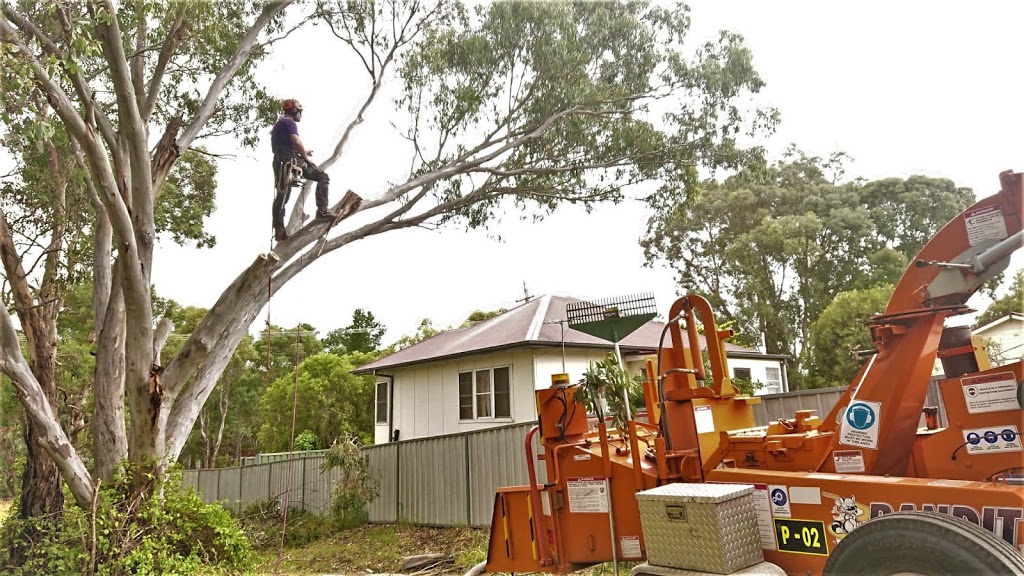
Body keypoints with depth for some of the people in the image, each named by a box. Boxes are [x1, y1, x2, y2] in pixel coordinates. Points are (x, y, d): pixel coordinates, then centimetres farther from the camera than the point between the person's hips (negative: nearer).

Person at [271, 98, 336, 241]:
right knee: (323, 177, -2)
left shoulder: (278, 124, 28)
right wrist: (306, 158, -5)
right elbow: (296, 141, -16)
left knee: (281, 198, 8)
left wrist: (302, 152, 21)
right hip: (291, 161, -9)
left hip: (279, 163, 9)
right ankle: (322, 210, -15)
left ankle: (279, 231, 7)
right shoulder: (289, 122, -3)